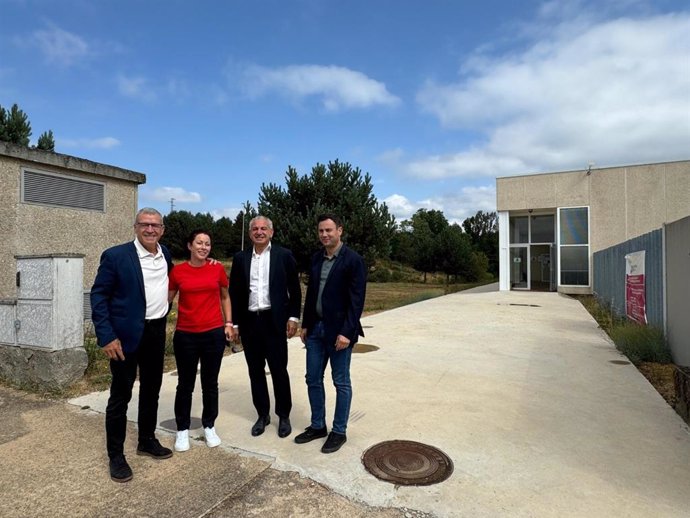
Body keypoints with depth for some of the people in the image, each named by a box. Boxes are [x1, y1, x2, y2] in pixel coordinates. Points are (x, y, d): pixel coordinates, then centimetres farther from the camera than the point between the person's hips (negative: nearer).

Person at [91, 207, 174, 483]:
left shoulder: (165, 253, 5)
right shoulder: (115, 256, -12)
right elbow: (98, 296, -11)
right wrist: (106, 336, -17)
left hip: (157, 331, 6)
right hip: (126, 335, -6)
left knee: (151, 390, 17)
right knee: (121, 395, 5)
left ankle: (147, 440, 34)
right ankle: (116, 455, 20)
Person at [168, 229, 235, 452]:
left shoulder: (217, 268, -1)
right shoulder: (178, 270, -2)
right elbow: (167, 298, 8)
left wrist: (229, 323, 5)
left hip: (214, 333, 1)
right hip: (185, 335, 0)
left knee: (210, 383, 12)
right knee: (185, 384, 10)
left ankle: (209, 426, 30)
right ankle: (182, 429, 28)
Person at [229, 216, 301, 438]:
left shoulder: (284, 255, 0)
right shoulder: (240, 258, 7)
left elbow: (294, 289, 1)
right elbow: (234, 292, 8)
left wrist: (293, 317, -5)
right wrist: (233, 322, 4)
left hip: (274, 321, -3)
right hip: (249, 321, 3)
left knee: (279, 370, 4)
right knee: (255, 371, 12)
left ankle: (284, 416, 21)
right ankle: (262, 414, 27)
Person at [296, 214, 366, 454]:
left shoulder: (353, 260, -11)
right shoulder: (316, 258, 9)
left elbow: (356, 299, -14)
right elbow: (310, 293, 13)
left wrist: (347, 332, -19)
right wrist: (305, 324, 11)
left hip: (338, 330, -6)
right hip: (315, 328, 6)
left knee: (341, 383, 7)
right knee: (313, 379, 13)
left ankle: (339, 432, 22)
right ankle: (317, 426, 30)